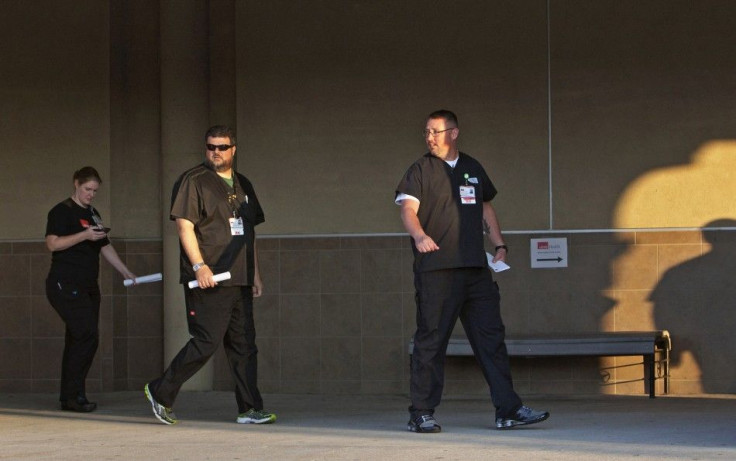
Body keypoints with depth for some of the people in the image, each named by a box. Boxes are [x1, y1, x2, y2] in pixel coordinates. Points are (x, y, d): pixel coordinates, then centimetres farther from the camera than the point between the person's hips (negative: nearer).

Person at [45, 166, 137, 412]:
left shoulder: (92, 214, 19)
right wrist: (84, 235, -23)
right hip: (65, 285, -8)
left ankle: (69, 398, 9)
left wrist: (126, 272, 20)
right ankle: (73, 395, -13)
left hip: (87, 287, 8)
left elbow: (105, 247, 26)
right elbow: (52, 243, -17)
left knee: (79, 339, 5)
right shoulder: (62, 212, -5)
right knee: (87, 335, -18)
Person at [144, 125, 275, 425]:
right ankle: (161, 392, 4)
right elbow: (184, 225, -11)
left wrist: (255, 274, 19)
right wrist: (199, 265, -21)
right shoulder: (192, 182, -3)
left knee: (244, 344, 4)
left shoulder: (242, 185, 19)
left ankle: (249, 409, 6)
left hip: (239, 280, 7)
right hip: (208, 279, -7)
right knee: (207, 341, -10)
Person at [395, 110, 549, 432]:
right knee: (431, 340, -4)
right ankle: (421, 414, 2)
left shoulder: (472, 169, 18)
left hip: (476, 269, 5)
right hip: (436, 270, -5)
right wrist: (419, 235, -31)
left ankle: (508, 409, 4)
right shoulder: (420, 170, 3)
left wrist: (499, 245, 15)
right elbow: (408, 209, -11)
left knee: (491, 336, 2)